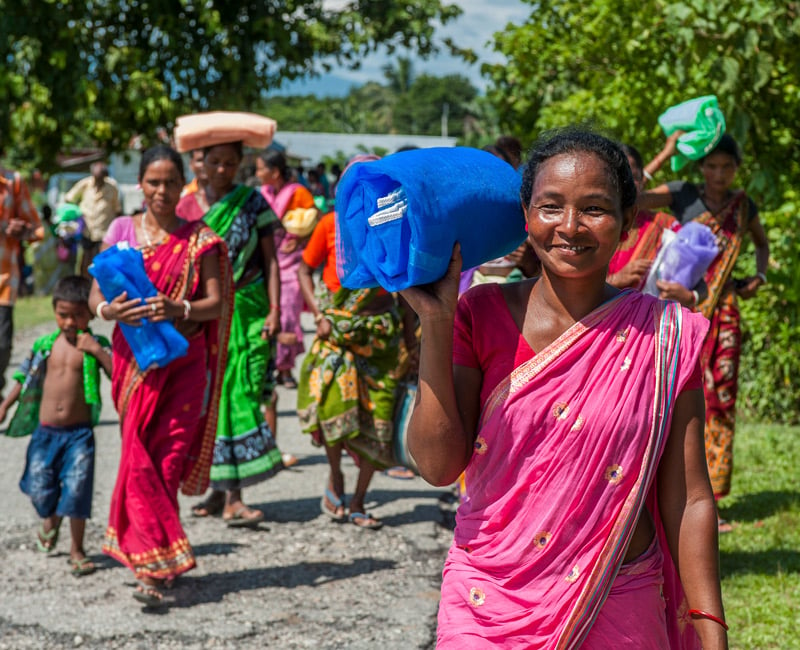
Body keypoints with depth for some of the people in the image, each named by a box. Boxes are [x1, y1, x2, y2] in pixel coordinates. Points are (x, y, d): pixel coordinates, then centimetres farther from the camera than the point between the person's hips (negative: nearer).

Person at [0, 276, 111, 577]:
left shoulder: (96, 346, -3)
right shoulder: (44, 345, 5)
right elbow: (25, 378, 17)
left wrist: (97, 351, -23)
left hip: (79, 432, -3)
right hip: (45, 431, 3)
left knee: (76, 490, -7)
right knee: (39, 489, 5)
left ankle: (77, 550, 9)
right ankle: (51, 519, 41)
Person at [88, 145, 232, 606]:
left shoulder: (200, 240, 3)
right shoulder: (122, 231, 7)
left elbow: (217, 303, -2)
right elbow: (95, 294, 5)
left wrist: (180, 310, -22)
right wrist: (108, 310, -18)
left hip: (184, 363, -1)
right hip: (134, 358, 1)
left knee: (166, 460, -5)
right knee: (142, 460, -5)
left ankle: (151, 568, 3)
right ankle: (160, 560, 0)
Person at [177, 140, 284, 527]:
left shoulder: (253, 203, 5)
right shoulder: (187, 207, 9)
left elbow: (269, 260, 4)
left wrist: (274, 310, -5)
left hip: (246, 311, -2)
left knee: (241, 395, -9)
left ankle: (230, 495, -10)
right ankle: (223, 492, 6)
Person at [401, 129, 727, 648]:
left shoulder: (665, 336, -4)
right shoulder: (482, 316, -3)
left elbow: (687, 500, -1)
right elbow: (438, 464, -10)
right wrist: (437, 321, -15)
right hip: (487, 605, 0)